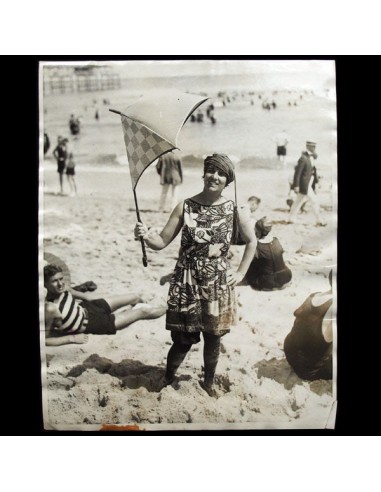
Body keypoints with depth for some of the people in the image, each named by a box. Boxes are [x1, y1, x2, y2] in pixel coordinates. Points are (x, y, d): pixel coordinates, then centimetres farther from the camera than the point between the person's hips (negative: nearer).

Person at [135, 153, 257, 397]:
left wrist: (241, 272, 5)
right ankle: (167, 380, 29)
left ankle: (209, 381, 38)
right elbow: (162, 241, -3)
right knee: (183, 339, 4)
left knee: (213, 338, 13)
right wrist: (146, 236, -24)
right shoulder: (185, 207, -5)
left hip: (218, 285, 1)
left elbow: (252, 241, 9)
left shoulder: (233, 209, -4)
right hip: (187, 283, -1)